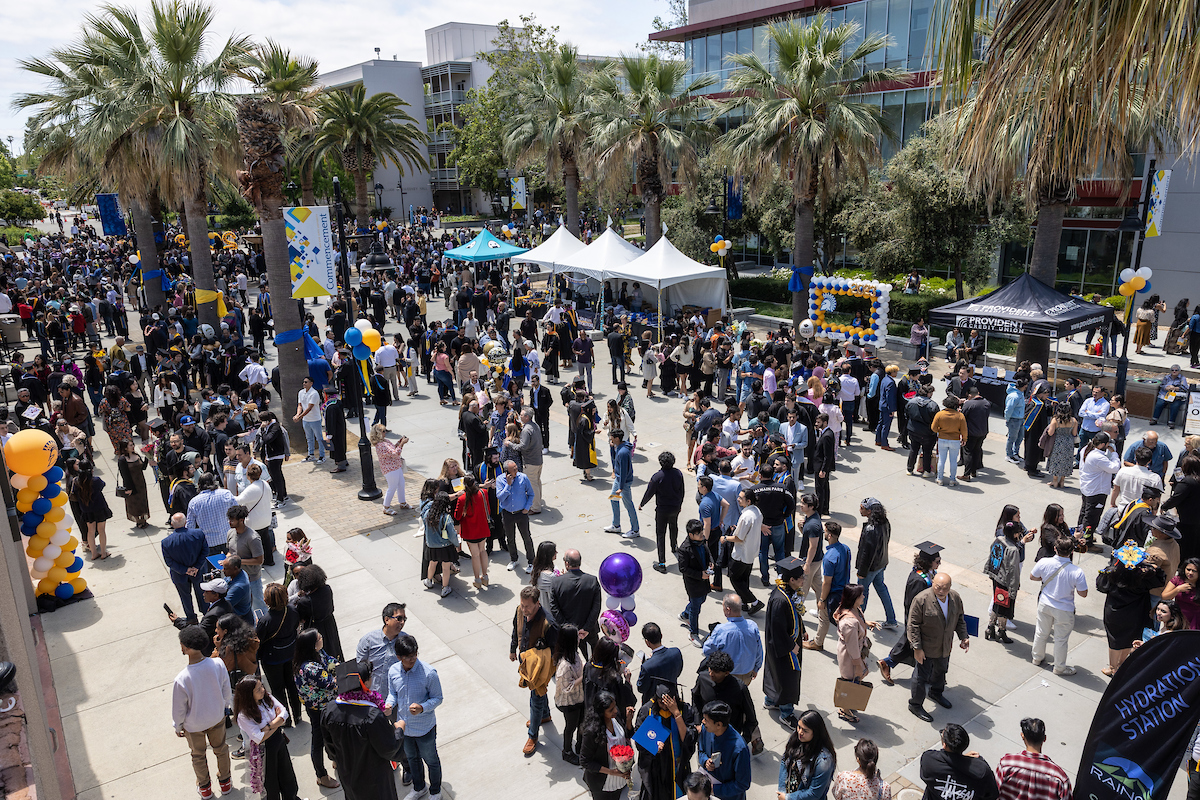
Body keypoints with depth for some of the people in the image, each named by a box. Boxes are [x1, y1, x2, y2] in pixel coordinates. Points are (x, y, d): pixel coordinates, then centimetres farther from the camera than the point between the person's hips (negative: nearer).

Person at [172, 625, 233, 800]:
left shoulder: (181, 680, -38)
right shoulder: (218, 665, -29)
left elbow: (179, 709, -19)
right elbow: (227, 692, -10)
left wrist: (178, 727, 2)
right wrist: (226, 706, 12)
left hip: (194, 724, -2)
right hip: (217, 717, 2)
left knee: (198, 756, 27)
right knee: (221, 749, 29)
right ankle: (225, 782, 52)